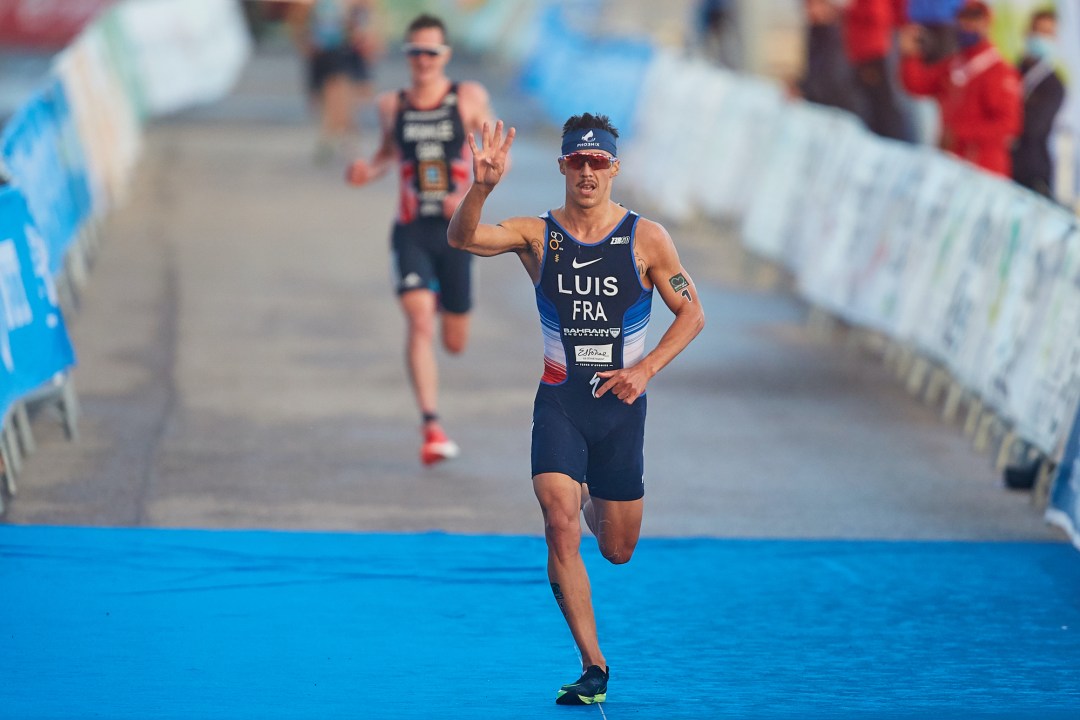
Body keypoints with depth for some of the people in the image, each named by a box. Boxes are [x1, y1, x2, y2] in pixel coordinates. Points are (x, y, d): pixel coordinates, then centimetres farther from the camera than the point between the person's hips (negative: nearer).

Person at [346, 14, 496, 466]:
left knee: (455, 343, 10)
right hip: (411, 231, 0)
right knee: (419, 323, -21)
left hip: (455, 231, 0)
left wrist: (470, 194, -15)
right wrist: (369, 170, -1)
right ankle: (431, 427, -24)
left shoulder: (469, 98, -1)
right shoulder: (391, 106, 3)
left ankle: (441, 299, 48)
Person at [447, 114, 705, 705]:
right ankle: (593, 667, -10)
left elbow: (691, 312, 4)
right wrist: (482, 188, -36)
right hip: (558, 398, -1)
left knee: (618, 550, 11)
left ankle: (590, 498, 49)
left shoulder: (645, 238, -2)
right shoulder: (537, 235, -2)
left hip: (619, 402, 1)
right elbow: (461, 238, -17)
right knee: (560, 527, -18)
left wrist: (645, 369, -9)